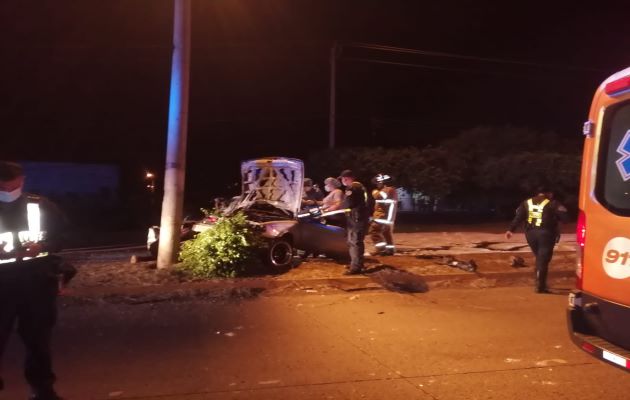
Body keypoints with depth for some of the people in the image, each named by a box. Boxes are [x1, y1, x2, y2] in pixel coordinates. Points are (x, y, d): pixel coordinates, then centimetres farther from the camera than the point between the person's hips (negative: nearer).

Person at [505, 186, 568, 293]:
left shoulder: (526, 203, 11)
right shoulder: (552, 203, -1)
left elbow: (518, 217, 3)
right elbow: (563, 217, -6)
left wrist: (511, 230, -2)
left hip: (531, 233, 5)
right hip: (546, 234, -4)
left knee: (539, 259, 20)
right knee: (543, 260, -2)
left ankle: (541, 283, 24)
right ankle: (540, 286, -6)